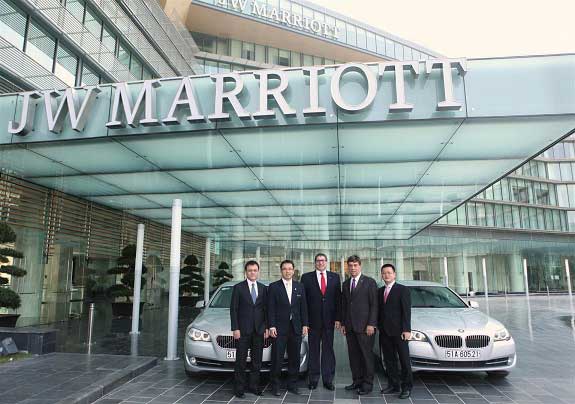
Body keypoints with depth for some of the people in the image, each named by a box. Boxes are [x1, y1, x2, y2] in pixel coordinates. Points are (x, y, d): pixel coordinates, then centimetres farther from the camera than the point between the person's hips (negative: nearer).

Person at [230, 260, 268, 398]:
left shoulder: (263, 288, 9)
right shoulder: (238, 287, 0)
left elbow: (266, 309, 10)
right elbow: (233, 309, -2)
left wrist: (266, 327, 3)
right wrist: (235, 328, -9)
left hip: (259, 330, 3)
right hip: (243, 329, -3)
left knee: (257, 360, 8)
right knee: (241, 360, 2)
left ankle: (254, 385, 19)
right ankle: (239, 387, 11)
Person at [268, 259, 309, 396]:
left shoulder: (300, 287, 8)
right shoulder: (273, 287, -2)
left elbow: (303, 307, 9)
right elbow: (271, 308, -4)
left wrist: (305, 325, 3)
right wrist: (271, 326, -10)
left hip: (296, 328, 3)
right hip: (280, 328, -3)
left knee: (294, 358, 10)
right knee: (277, 359, 1)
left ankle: (292, 384, 22)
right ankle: (275, 385, 14)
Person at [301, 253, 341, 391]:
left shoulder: (335, 277, 7)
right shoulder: (306, 277, 2)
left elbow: (338, 299, 5)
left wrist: (338, 318, -2)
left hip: (329, 320, 1)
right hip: (313, 320, -1)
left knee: (328, 350, 7)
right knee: (313, 351, 8)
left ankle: (328, 379, 17)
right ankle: (313, 379, 18)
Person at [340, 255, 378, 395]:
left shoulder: (370, 282, -3)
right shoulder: (346, 284, 13)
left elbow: (374, 305, -7)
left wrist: (371, 324, -13)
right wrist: (343, 323, 10)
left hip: (364, 326, -5)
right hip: (350, 326, 5)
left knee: (366, 355, 1)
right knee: (353, 355, 9)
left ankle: (368, 383, 11)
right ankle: (357, 381, 21)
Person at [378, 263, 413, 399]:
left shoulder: (403, 290, -4)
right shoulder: (380, 291, 12)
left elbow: (406, 311, -10)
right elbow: (379, 310, 13)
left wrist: (406, 329, -16)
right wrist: (378, 326, 6)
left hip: (399, 331, -5)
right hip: (384, 331, 5)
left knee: (404, 360, 2)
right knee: (389, 360, 10)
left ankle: (407, 387, 12)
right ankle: (393, 385, 20)